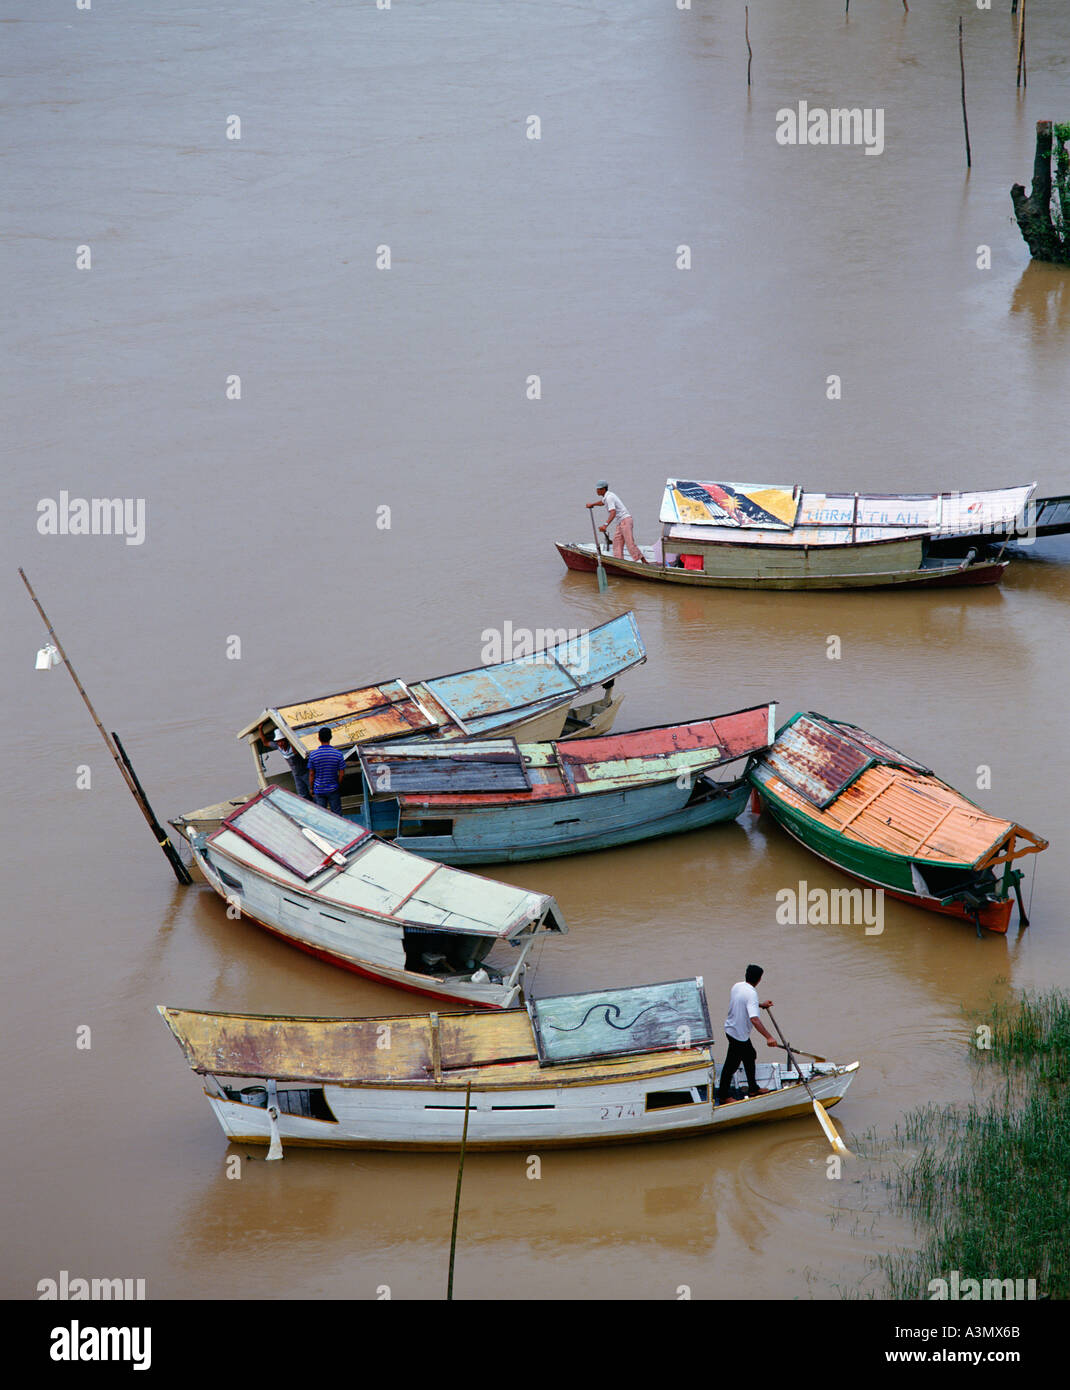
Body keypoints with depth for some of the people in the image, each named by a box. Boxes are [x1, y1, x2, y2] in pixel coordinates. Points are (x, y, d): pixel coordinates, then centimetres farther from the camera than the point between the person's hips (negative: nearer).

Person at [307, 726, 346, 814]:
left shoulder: (313, 754, -13)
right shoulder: (338, 754, -13)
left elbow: (311, 774, -6)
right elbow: (342, 773, -7)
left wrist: (311, 788, 7)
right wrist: (339, 785, 10)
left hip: (318, 790, 0)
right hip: (333, 790, 0)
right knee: (337, 813, 13)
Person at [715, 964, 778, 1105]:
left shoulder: (737, 986, -2)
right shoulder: (751, 993, -29)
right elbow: (754, 1019, -38)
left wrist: (761, 1005, 21)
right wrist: (769, 1037, -39)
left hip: (730, 1028, 9)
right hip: (739, 1035, -9)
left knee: (750, 1056, 24)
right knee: (731, 1065, 5)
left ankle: (753, 1088, 39)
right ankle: (722, 1097, 18)